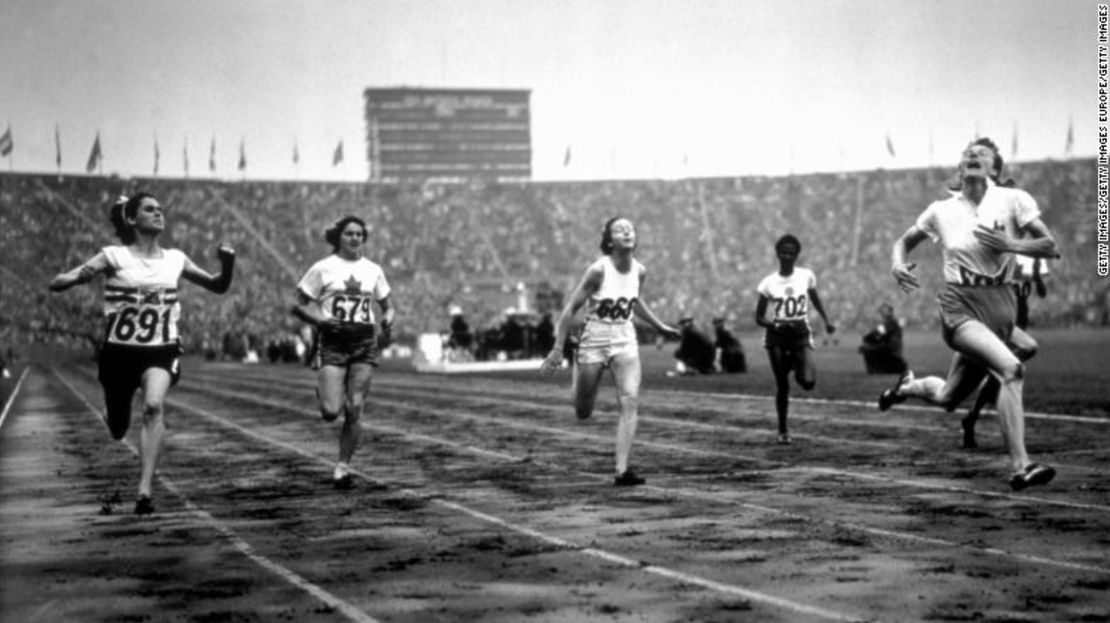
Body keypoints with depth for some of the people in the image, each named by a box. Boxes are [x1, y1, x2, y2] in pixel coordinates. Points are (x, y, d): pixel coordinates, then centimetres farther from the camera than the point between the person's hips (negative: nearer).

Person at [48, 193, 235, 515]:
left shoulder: (175, 259, 4)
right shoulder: (115, 256, -6)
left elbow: (218, 286, 14)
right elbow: (58, 283, -14)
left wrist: (227, 264, -7)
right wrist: (81, 275, -37)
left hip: (161, 349, 1)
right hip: (119, 351, -1)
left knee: (154, 407, -28)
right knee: (118, 428, 12)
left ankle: (145, 489, -30)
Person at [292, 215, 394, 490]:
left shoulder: (373, 270, 10)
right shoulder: (323, 268, 0)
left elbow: (387, 305, 19)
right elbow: (298, 306, 2)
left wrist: (388, 319, -4)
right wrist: (322, 321, -16)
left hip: (365, 344, 3)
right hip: (332, 343, -3)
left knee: (354, 410, -4)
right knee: (331, 411, -12)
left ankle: (342, 467, 8)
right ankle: (323, 393, 25)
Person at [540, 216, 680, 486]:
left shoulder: (639, 271, -2)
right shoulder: (599, 270, -18)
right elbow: (571, 307, -13)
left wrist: (660, 327, 19)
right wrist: (558, 349, -15)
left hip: (625, 341, 3)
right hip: (594, 340, -3)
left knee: (630, 402, -16)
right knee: (583, 413, 7)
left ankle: (622, 470, -17)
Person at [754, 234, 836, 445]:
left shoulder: (806, 276, -1)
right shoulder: (768, 283, -5)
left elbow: (815, 299, 19)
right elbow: (759, 317, -1)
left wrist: (826, 320, 9)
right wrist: (774, 323, -19)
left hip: (801, 334, 1)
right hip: (777, 336, -1)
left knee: (808, 382, -17)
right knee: (782, 386, 1)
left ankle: (796, 365, 19)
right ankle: (782, 430, 19)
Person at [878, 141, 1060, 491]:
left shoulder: (1013, 201, 1)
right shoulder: (941, 211, 3)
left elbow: (1051, 247, -3)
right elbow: (904, 241, 17)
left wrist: (1009, 245, -18)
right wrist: (897, 264, -4)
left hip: (1000, 306, 3)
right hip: (960, 307, -3)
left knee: (948, 399, 15)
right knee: (1012, 370, -28)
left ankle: (907, 387, 50)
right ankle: (1020, 467, -28)